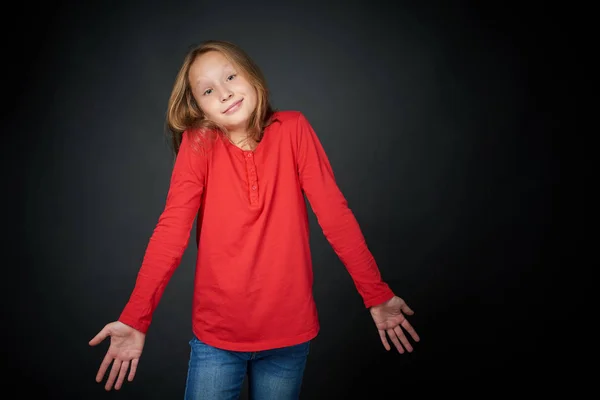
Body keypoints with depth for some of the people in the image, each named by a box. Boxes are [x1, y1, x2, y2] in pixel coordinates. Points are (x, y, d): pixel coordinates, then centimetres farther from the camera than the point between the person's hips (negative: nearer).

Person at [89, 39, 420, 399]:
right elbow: (172, 229, -13)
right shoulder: (197, 143, -5)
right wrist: (135, 319, -20)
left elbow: (334, 213, -8)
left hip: (289, 332, 1)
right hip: (216, 334, 0)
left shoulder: (293, 130, -6)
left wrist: (377, 295, -8)